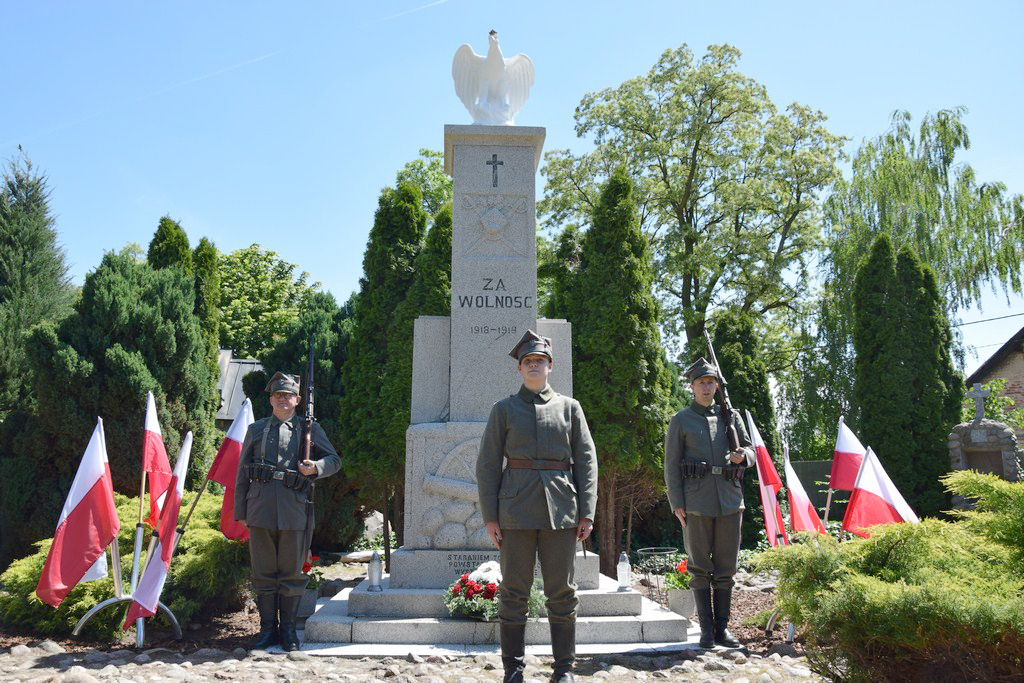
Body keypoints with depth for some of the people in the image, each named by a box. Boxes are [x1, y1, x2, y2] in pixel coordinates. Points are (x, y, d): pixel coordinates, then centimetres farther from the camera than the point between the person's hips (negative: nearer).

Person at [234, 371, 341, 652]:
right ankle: (268, 628, 18)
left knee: (291, 573, 6)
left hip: (295, 512, -1)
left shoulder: (310, 429, 8)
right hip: (260, 511, 1)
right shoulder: (256, 429, 12)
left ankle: (288, 628, 18)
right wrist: (240, 511, 8)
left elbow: (335, 460, 10)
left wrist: (316, 467, -11)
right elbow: (242, 473, 13)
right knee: (263, 573, 7)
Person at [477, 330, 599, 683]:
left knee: (562, 591, 6)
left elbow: (587, 462, 6)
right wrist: (490, 516, -3)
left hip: (561, 512, 1)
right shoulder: (503, 409, 6)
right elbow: (487, 465, 3)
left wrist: (587, 513, -1)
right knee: (513, 592, 4)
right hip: (516, 513, -1)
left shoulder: (570, 407, 8)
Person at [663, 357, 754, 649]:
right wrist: (676, 504, -7)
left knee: (726, 567, 7)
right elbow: (671, 465, 1)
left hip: (730, 500, 3)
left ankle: (722, 627, 16)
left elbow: (750, 451, 18)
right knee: (700, 567, 2)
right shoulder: (680, 420, 4)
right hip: (696, 501, -3)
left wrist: (742, 456, -7)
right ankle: (707, 629, 10)